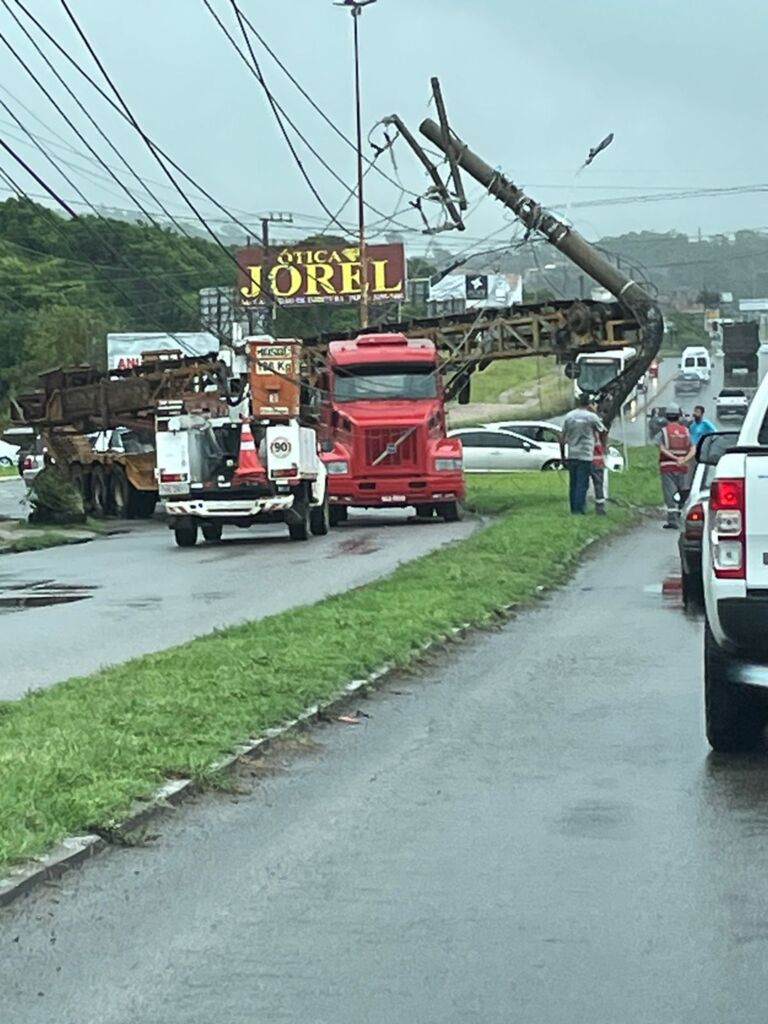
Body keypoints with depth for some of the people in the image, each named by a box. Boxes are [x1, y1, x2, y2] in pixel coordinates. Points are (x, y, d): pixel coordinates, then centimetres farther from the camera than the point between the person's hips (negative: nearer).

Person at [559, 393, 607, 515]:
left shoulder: (569, 416, 4)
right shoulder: (592, 417, -6)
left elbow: (562, 438, 6)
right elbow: (603, 432, 6)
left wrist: (562, 455, 14)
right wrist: (604, 445, 24)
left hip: (571, 456, 4)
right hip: (585, 456, -4)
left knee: (573, 484, 11)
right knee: (582, 484, -2)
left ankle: (573, 509, 14)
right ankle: (579, 509, -5)